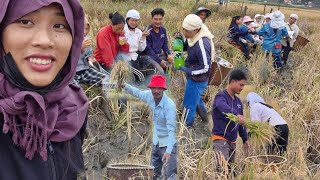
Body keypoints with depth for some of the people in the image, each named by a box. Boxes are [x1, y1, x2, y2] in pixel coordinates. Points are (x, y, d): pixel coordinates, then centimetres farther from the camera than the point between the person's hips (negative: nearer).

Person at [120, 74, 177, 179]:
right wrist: (125, 86, 2)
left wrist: (168, 151, -38)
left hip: (168, 144, -7)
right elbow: (138, 93, 16)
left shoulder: (169, 105, -27)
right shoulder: (150, 96, -8)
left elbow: (171, 129, -30)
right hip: (156, 143, 7)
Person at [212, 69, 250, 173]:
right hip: (220, 139, -8)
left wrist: (245, 139, 18)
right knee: (223, 168, -20)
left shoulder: (238, 101, 15)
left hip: (232, 141, 8)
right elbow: (223, 107, -33)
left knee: (230, 169, 7)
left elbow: (241, 122, 21)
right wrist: (236, 115, -50)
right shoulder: (221, 96, -9)